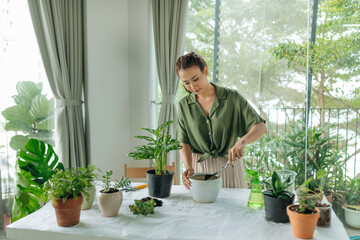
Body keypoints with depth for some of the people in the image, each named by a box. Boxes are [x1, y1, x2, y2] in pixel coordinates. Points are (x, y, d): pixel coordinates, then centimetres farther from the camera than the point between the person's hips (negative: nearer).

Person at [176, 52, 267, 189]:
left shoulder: (232, 97, -9)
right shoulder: (184, 105, 0)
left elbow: (261, 127, -12)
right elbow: (184, 143, -2)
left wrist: (242, 142, -31)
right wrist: (189, 167, -21)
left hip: (229, 165, -1)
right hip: (199, 167, 1)